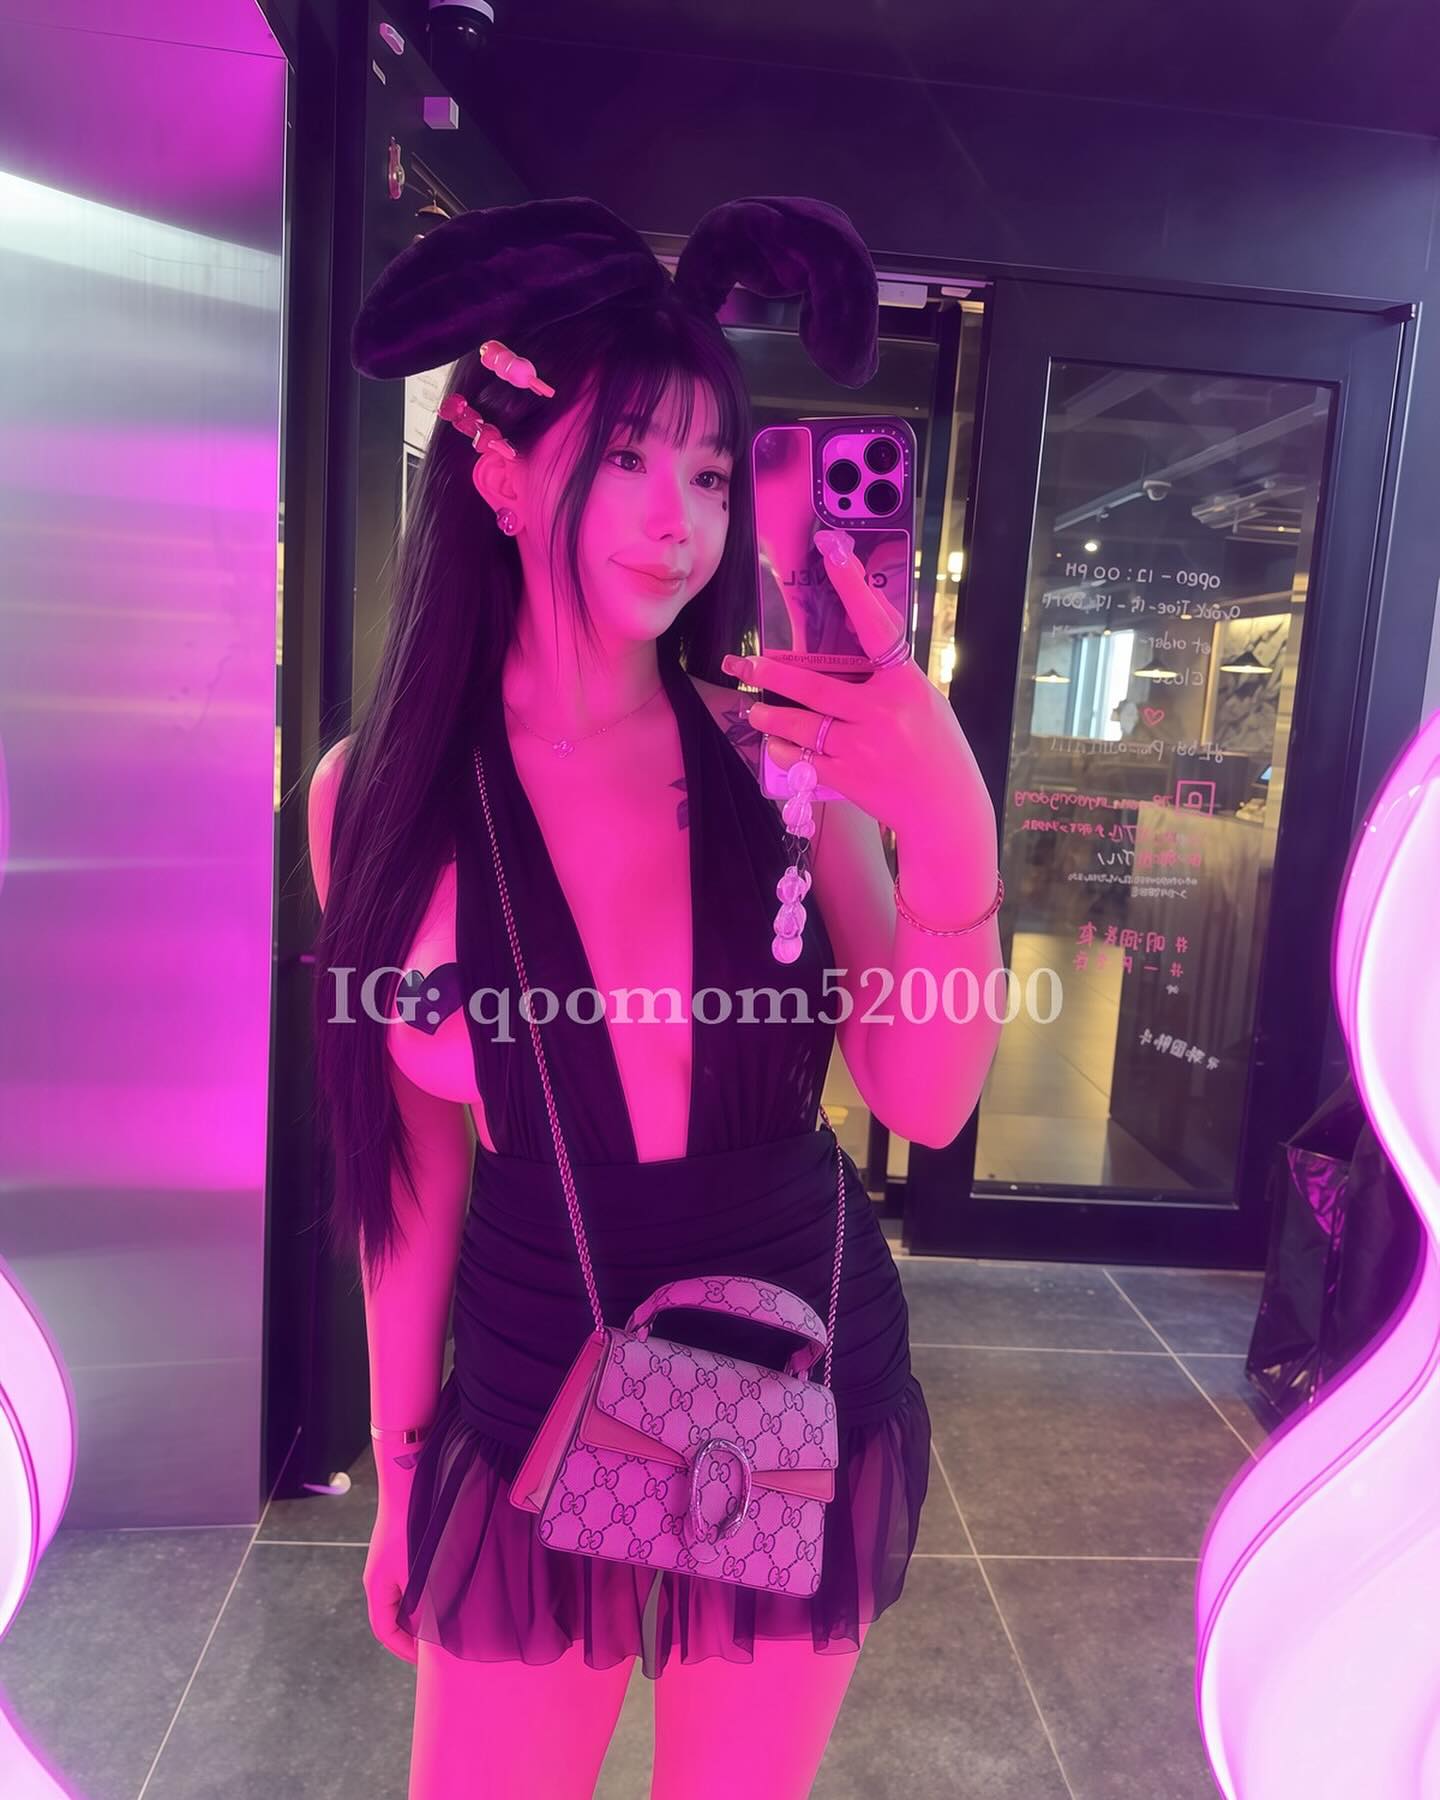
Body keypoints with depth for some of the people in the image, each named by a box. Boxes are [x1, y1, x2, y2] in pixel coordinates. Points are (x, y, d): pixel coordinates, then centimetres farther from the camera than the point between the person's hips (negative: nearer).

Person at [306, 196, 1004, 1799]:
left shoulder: (779, 752, -12)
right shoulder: (378, 795, -10)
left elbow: (925, 1102, -13)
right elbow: (418, 1168, -2)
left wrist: (952, 838, -29)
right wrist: (400, 1465, 7)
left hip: (813, 1402, 1)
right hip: (530, 1415, 0)